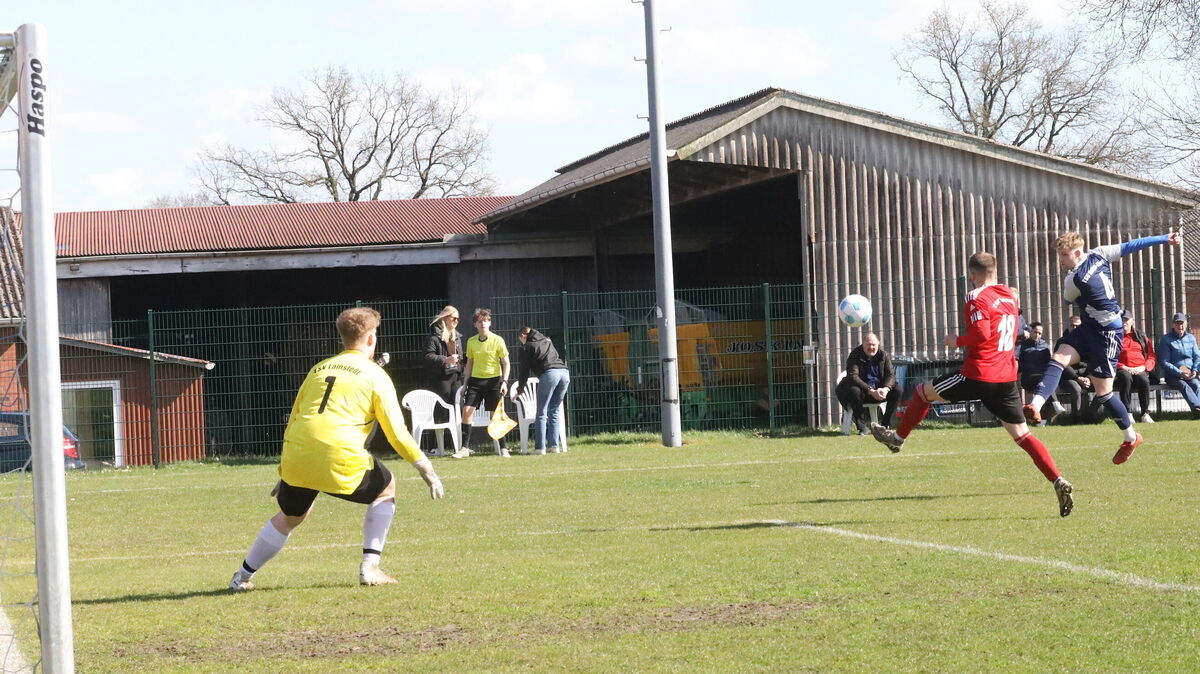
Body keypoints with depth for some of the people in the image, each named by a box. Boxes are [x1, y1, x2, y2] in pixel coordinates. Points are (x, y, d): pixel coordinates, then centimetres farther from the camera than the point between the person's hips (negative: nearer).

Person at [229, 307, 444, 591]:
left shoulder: (319, 368, 21)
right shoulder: (375, 376, 6)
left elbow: (293, 423, 23)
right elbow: (397, 433, 3)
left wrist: (285, 471, 31)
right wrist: (426, 469, 12)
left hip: (297, 461, 5)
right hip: (342, 461, -5)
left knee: (290, 516, 29)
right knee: (386, 488, 23)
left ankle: (242, 576, 33)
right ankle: (370, 566, 14)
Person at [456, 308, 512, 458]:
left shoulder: (497, 340, -6)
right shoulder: (471, 342, 5)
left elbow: (506, 363, -4)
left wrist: (505, 381, -16)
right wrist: (465, 384, 13)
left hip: (493, 380, -3)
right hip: (476, 380, 3)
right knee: (467, 410, -9)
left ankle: (503, 448, 10)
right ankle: (465, 448, -5)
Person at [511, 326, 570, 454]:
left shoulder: (526, 347, 11)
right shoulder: (547, 341, 29)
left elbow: (524, 369, 12)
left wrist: (520, 388, 25)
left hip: (549, 373, -6)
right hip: (564, 372, 6)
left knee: (541, 413, 0)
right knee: (554, 410, 13)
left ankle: (540, 447, -6)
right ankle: (554, 446, 5)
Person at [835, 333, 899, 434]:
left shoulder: (883, 355, 1)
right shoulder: (855, 356, -10)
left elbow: (890, 374, -5)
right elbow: (852, 376, -23)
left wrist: (886, 388, -30)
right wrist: (871, 391, -34)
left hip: (878, 390, 3)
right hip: (862, 390, -3)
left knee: (896, 391, -22)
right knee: (854, 391, -37)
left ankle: (886, 424, -12)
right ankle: (862, 427, -27)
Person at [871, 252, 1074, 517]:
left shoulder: (977, 298, -10)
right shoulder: (1010, 295, 13)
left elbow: (981, 335, -21)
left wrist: (957, 341, -5)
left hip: (979, 375, -6)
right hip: (1007, 377, 6)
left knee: (924, 391, 17)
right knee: (1022, 434, 4)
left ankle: (898, 436, 32)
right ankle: (1058, 480, -12)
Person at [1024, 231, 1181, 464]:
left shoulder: (1073, 280, -23)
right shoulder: (1099, 254, -2)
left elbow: (1069, 300, -1)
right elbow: (1132, 246, 0)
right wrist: (1165, 239, 8)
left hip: (1106, 335, -10)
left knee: (1102, 392, -1)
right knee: (1058, 359, -10)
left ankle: (1131, 437, 17)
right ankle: (1036, 405, -28)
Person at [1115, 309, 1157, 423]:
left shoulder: (1141, 337, 21)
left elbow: (1151, 357, 16)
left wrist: (1143, 367, -4)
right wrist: (1123, 367, -11)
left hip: (1140, 371, 1)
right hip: (1122, 370, -1)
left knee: (1144, 380, -35)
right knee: (1126, 377, -39)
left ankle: (1145, 413, -26)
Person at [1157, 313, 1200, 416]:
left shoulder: (1191, 338, 18)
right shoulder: (1166, 340, 4)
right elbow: (1164, 362, -3)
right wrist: (1180, 373, -14)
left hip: (1190, 374, 3)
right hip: (1173, 375, -3)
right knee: (1184, 385, -34)